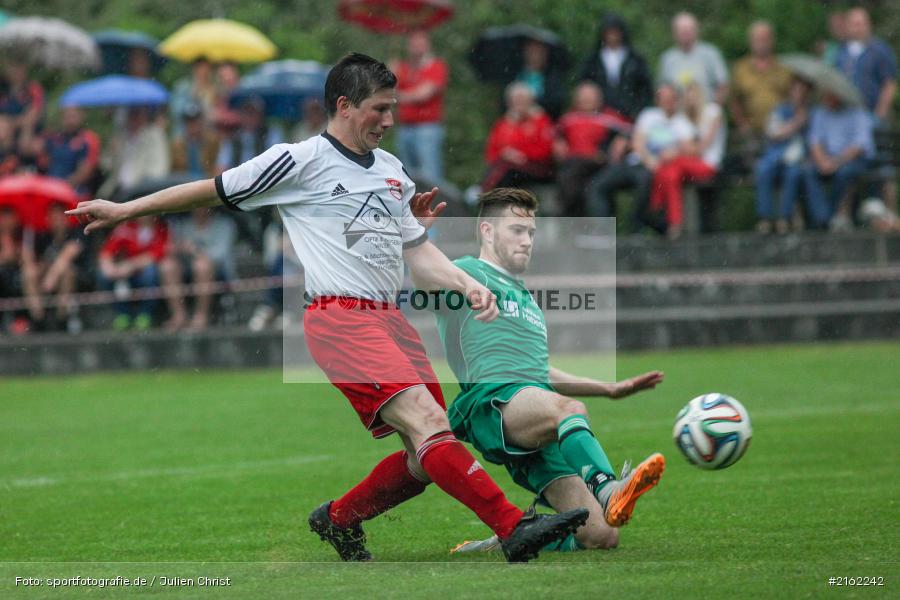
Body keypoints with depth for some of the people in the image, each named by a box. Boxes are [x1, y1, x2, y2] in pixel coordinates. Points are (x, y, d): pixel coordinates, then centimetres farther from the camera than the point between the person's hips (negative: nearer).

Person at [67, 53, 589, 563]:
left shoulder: (391, 170, 21)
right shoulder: (302, 162, 0)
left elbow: (418, 252, 24)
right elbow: (212, 192, 8)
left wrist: (466, 284, 6)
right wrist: (125, 210, 11)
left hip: (391, 319, 8)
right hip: (340, 317, -8)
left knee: (426, 458, 0)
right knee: (428, 423, -23)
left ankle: (340, 519, 24)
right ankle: (516, 529, -30)